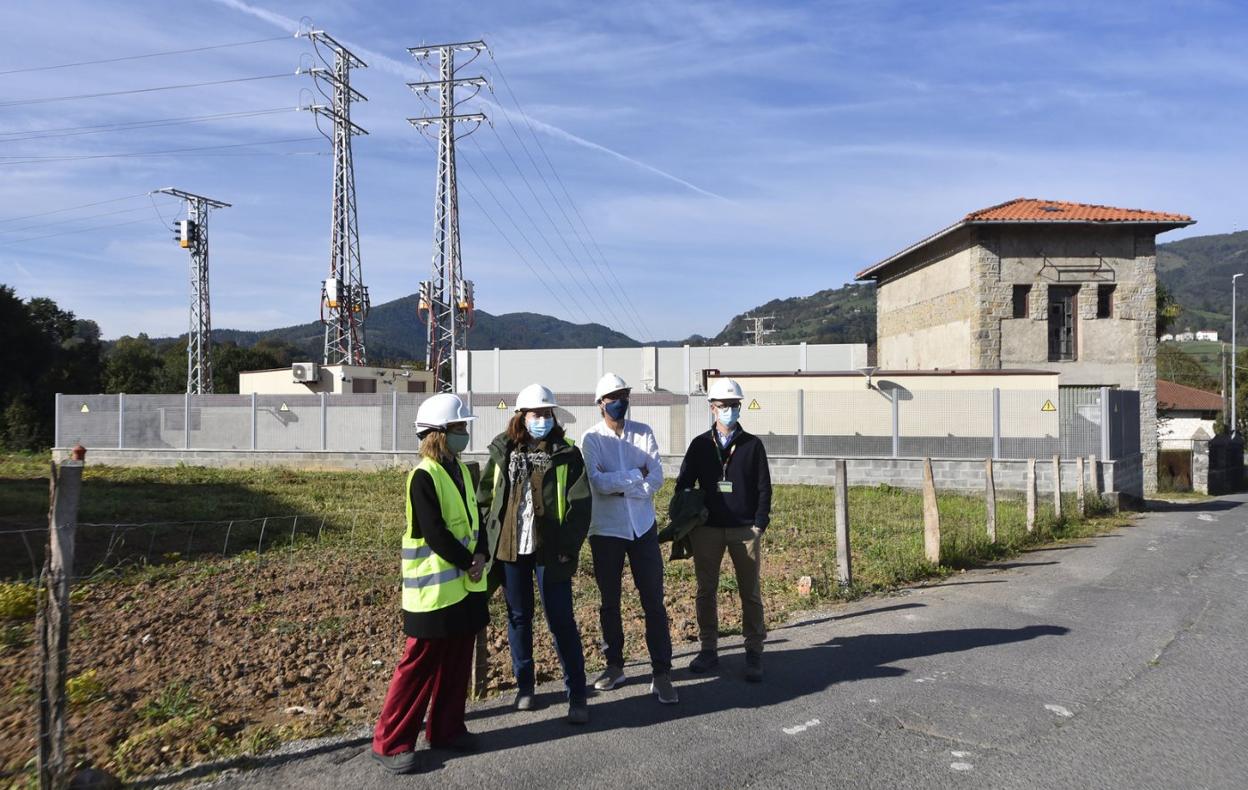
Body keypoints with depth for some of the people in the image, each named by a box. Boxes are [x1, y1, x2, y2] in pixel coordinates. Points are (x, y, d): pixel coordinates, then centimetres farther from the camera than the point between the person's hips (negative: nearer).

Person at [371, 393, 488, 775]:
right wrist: (468, 563, -15)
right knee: (420, 664, -1)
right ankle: (390, 742, 10)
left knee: (457, 661, 14)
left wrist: (481, 556, -8)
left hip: (466, 583, 8)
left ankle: (446, 729, 27)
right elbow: (434, 533, -21)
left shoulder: (461, 471, 11)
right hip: (435, 587, -8)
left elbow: (476, 518, 9)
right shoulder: (423, 476, -16)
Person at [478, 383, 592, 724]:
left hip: (549, 551, -3)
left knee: (561, 620, 0)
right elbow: (486, 496, 11)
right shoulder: (502, 452, 3)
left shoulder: (567, 454, -4)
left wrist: (569, 547, -12)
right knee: (518, 618, 14)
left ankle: (577, 695, 11)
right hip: (510, 549, 3)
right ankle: (524, 686, 30)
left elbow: (580, 504, -6)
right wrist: (489, 540, 5)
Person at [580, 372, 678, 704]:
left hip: (643, 527, 1)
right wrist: (636, 475, -14)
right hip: (606, 530, -1)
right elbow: (597, 482, -19)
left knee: (654, 601, 1)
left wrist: (619, 486, -17)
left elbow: (657, 479, -10)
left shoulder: (644, 433, 0)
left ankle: (661, 673, 8)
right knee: (609, 602, 13)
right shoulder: (591, 438, -5)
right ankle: (614, 665, 28)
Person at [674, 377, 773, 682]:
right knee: (706, 591, 8)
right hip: (707, 529, 1)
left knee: (750, 593, 3)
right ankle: (708, 650, 19)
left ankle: (754, 653, 12)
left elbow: (764, 487, 3)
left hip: (745, 529, -1)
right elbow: (683, 484, 9)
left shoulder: (752, 445, 4)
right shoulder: (700, 444, 6)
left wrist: (760, 523, -5)